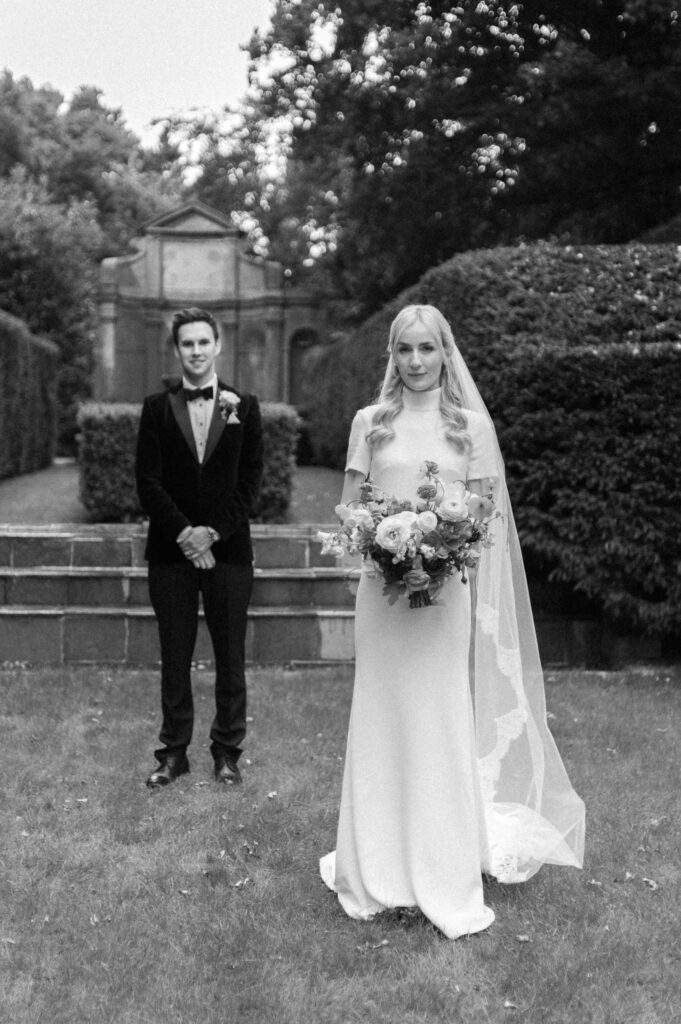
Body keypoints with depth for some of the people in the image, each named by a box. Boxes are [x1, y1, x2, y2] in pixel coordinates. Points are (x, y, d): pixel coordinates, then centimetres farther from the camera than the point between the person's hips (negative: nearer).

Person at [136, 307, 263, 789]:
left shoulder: (244, 405, 4)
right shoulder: (157, 408, 5)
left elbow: (251, 479, 1)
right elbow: (148, 482, 0)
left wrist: (213, 531, -9)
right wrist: (184, 533, -11)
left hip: (229, 547, 0)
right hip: (171, 550, 1)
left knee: (230, 656, 6)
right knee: (175, 657, 7)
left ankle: (228, 751, 18)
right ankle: (174, 752, 17)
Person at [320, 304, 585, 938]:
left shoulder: (472, 425, 4)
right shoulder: (370, 423, 7)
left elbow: (488, 516, 4)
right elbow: (347, 509, 9)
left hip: (446, 590, -1)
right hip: (381, 586, 1)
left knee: (441, 725, 0)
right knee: (380, 725, 5)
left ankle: (447, 883, 11)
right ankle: (380, 870, 18)